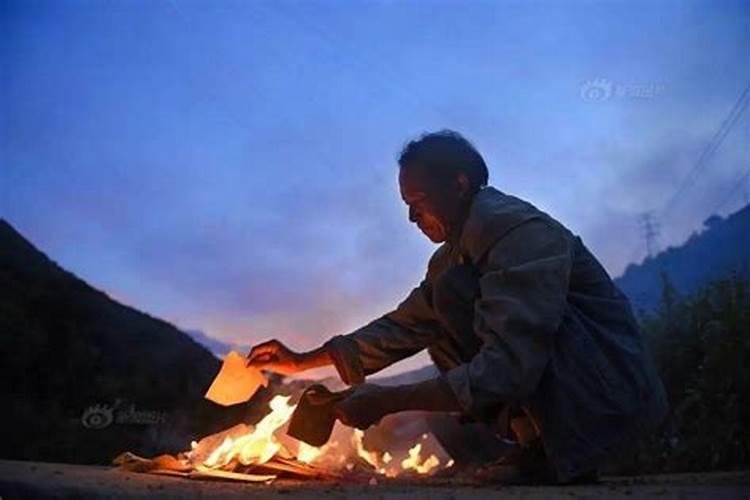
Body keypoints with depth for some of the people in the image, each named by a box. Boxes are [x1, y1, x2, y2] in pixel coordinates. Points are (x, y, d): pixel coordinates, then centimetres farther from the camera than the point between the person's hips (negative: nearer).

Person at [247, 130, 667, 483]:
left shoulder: (520, 230, -20)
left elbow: (510, 367, -29)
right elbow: (405, 327, 14)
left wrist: (389, 400, -28)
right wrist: (303, 361, 9)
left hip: (611, 392, -9)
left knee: (456, 291, -18)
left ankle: (566, 453, -13)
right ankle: (545, 448, 7)